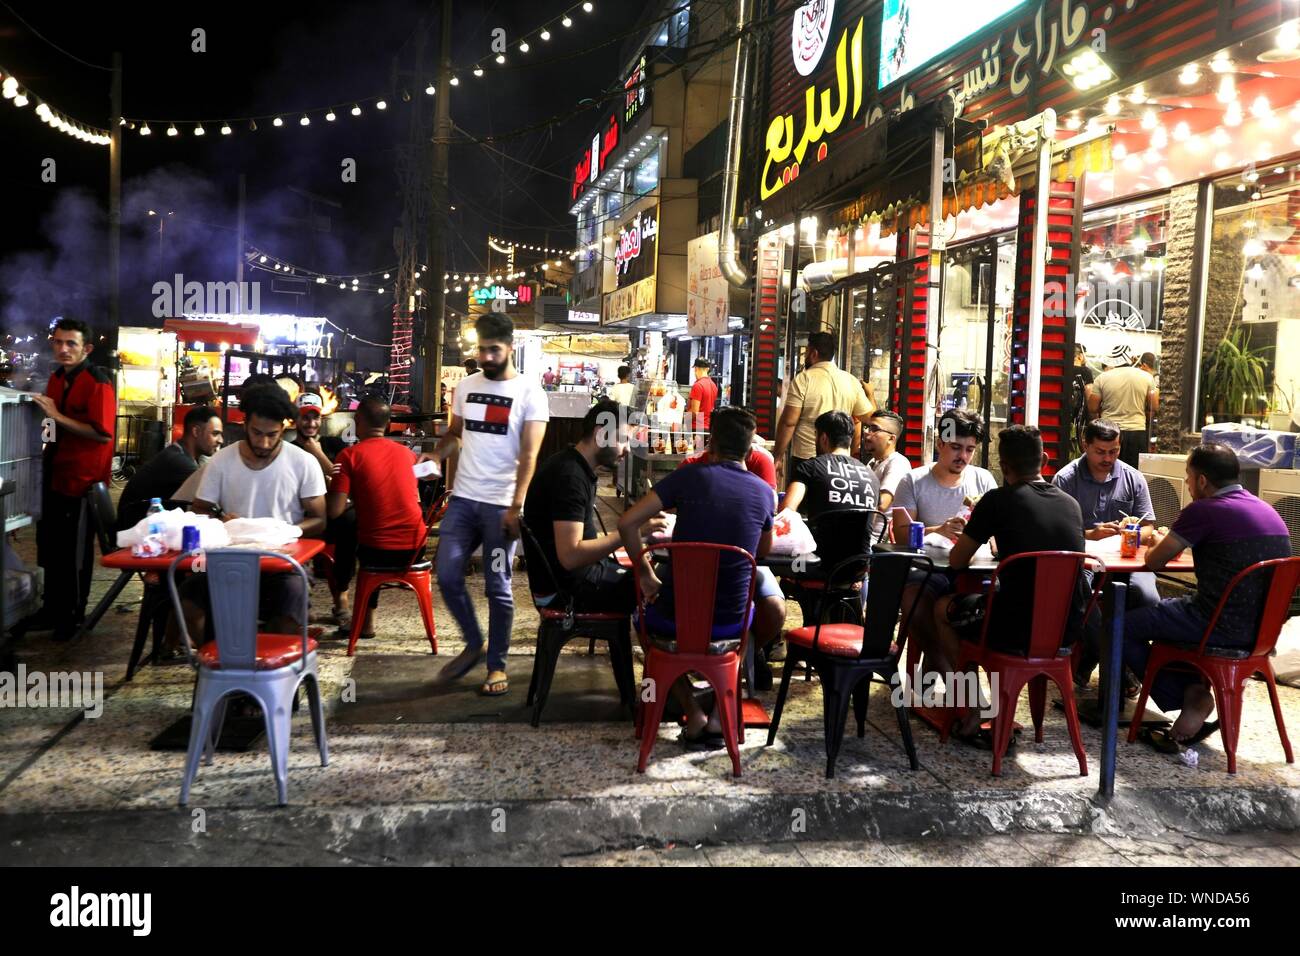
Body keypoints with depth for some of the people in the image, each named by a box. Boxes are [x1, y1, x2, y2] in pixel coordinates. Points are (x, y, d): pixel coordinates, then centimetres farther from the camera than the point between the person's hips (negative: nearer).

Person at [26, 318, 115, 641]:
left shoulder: (98, 382, -16)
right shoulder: (56, 378, 9)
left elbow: (103, 433, -24)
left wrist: (57, 416, -24)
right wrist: (44, 417, 3)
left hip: (83, 479, -8)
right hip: (56, 474, 8)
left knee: (75, 551, 6)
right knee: (49, 545, 17)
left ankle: (72, 615, 21)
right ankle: (52, 608, 32)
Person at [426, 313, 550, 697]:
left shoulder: (529, 393, -6)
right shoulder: (467, 386, 9)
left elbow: (529, 456, -10)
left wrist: (516, 507, -17)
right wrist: (433, 457, 1)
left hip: (501, 504, -5)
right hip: (462, 499, 5)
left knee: (498, 587, 3)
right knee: (448, 576, 1)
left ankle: (497, 666, 16)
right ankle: (473, 645, 24)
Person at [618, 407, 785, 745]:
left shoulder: (689, 476, -7)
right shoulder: (763, 491, 0)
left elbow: (627, 522, -11)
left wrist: (646, 574, 0)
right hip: (730, 622, 1)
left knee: (649, 613, 35)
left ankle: (693, 713, 18)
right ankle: (722, 709, 27)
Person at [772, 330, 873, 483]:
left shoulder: (804, 379, -7)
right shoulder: (852, 381, 6)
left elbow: (788, 422, -11)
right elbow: (869, 417, 10)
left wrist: (778, 457, -5)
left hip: (805, 457, -4)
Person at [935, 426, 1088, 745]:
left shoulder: (998, 500, -8)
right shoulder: (1072, 504, 8)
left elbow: (956, 561, 0)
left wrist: (974, 534, 21)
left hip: (1018, 630, -6)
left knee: (944, 608, 22)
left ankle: (972, 716, 22)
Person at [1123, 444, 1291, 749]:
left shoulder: (1203, 511, -14)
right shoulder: (1269, 512, 12)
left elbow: (1154, 561, -5)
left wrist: (1155, 539, 18)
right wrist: (1168, 540, 25)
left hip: (1223, 628, -8)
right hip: (1263, 628, 9)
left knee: (1124, 627, 5)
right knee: (1168, 612, 30)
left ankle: (1188, 700, 11)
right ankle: (1195, 690, 17)